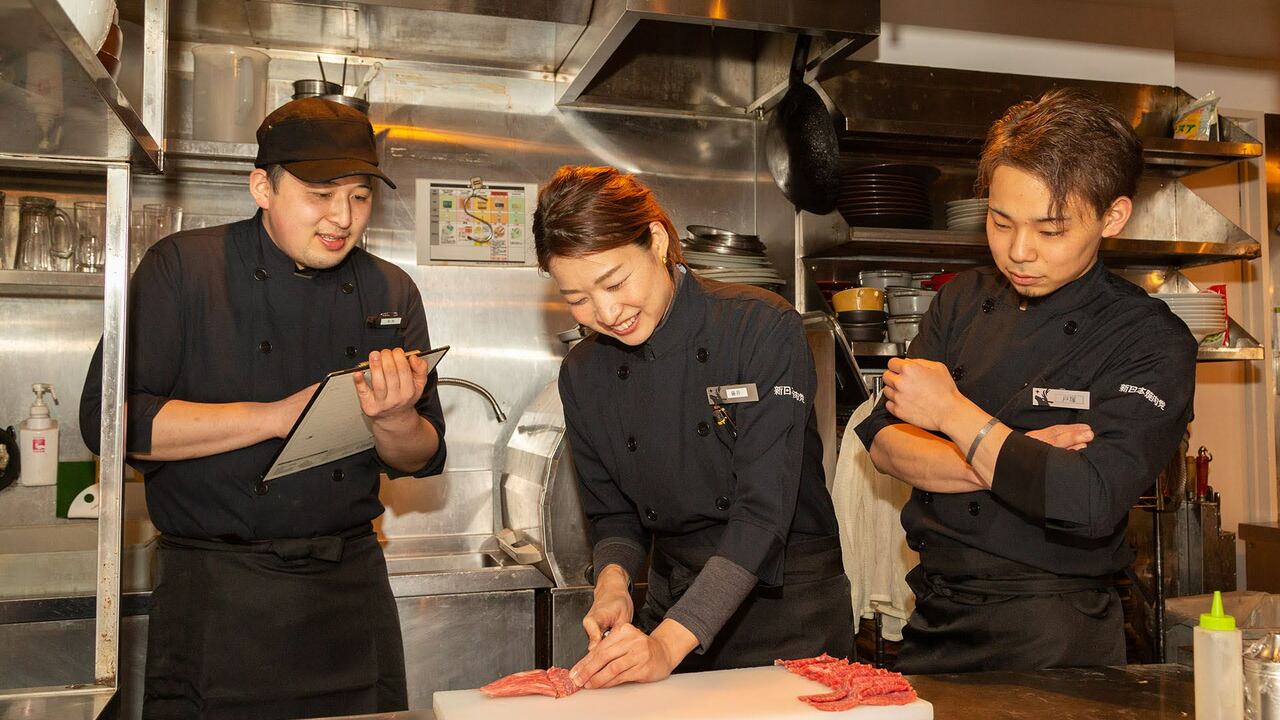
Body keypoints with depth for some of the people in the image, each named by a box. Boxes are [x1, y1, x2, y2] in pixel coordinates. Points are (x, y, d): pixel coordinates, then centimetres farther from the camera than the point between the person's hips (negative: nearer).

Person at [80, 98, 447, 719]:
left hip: (353, 588, 4)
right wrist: (276, 416, -19)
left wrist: (395, 419, -18)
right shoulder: (183, 268, -5)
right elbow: (108, 419, -15)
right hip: (216, 595, -3)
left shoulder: (391, 292, 5)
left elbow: (422, 460, 6)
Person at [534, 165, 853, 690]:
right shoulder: (582, 374, -1)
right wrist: (613, 579, -15)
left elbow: (764, 510, -23)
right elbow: (612, 513, 7)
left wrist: (668, 644, -30)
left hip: (788, 608, -3)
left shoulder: (764, 328, -18)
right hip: (671, 603, 4)